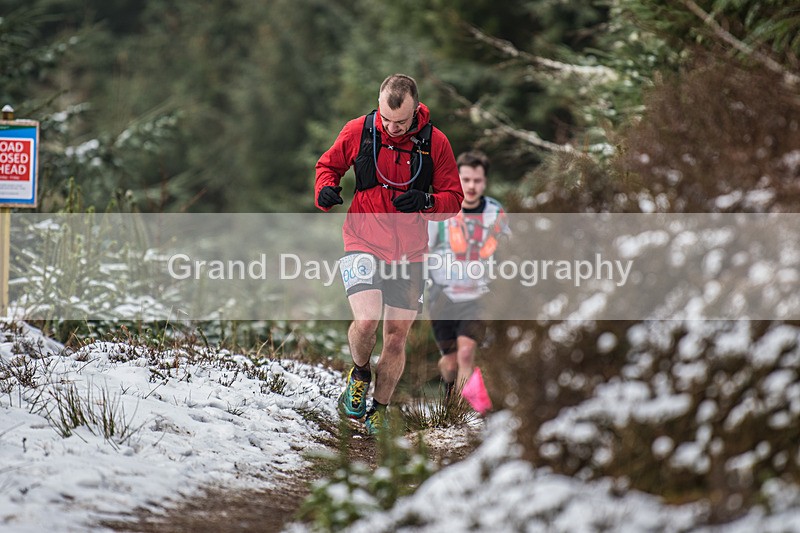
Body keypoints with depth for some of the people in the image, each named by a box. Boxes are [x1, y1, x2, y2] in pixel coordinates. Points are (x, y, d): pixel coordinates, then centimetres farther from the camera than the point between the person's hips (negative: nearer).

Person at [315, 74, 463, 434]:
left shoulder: (435, 143, -5)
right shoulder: (358, 131, -6)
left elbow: (454, 198, 2)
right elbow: (329, 164, 11)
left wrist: (425, 201, -20)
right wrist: (325, 189, -11)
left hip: (409, 252, 2)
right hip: (363, 244, -2)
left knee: (397, 336, 7)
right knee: (366, 320, -23)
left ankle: (378, 411, 25)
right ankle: (360, 374, 10)